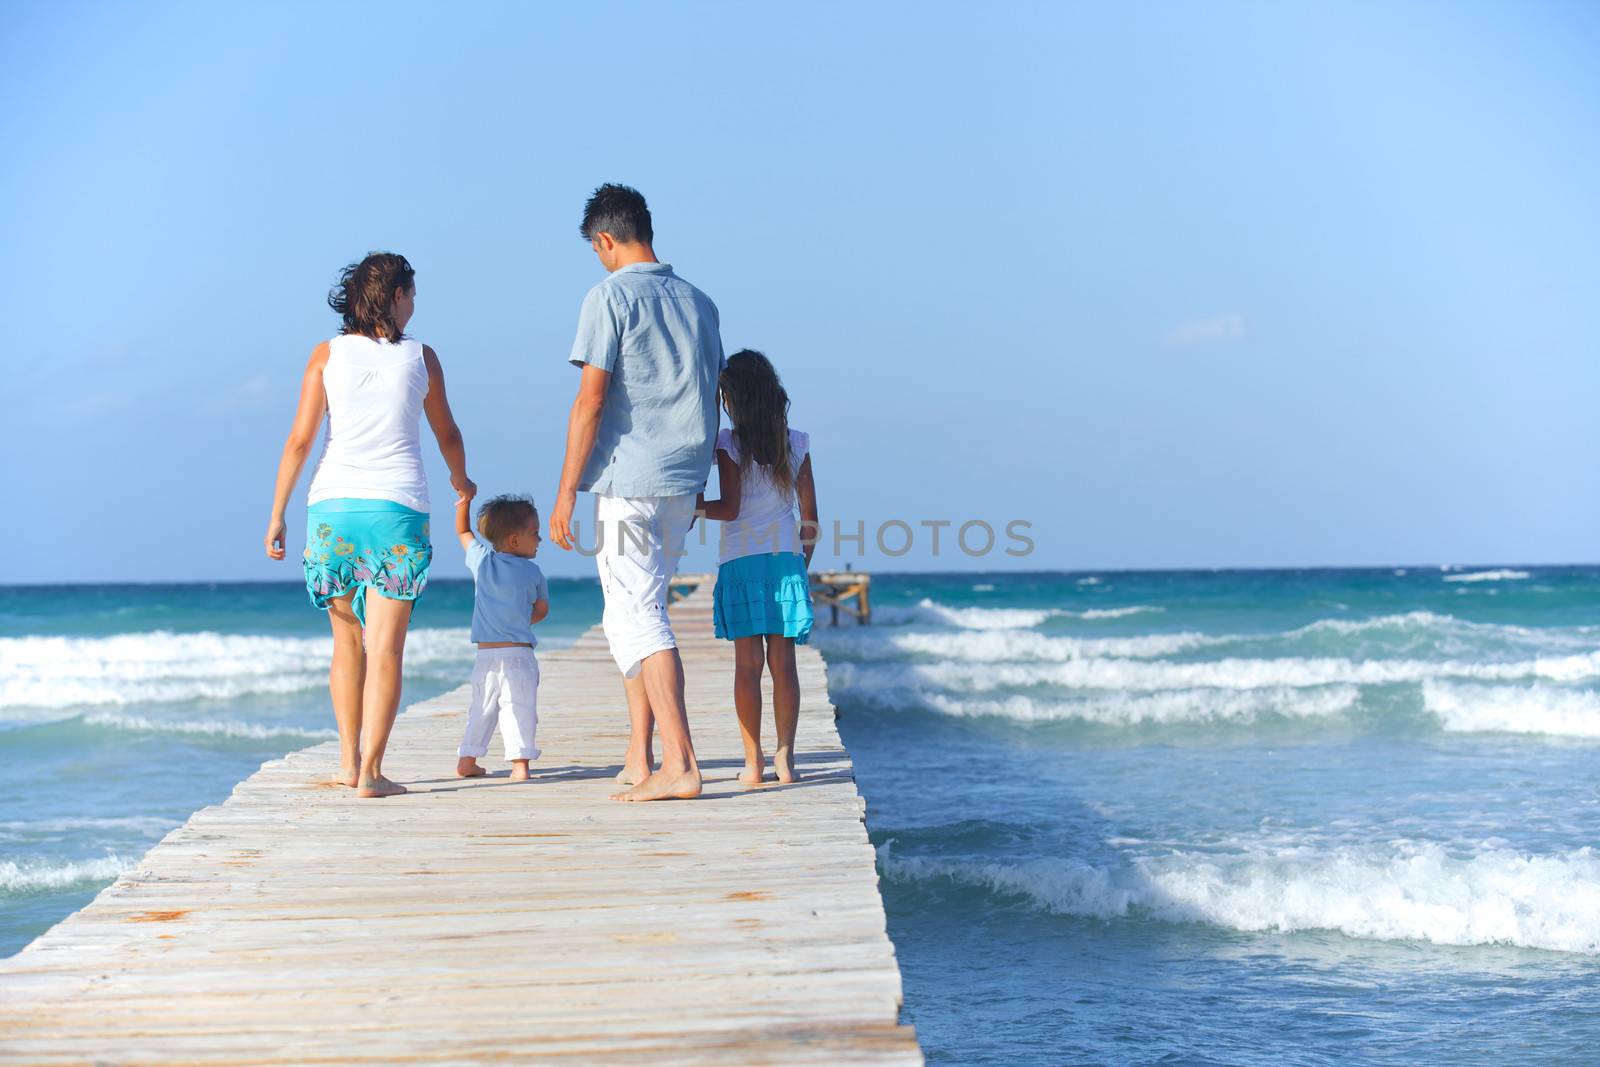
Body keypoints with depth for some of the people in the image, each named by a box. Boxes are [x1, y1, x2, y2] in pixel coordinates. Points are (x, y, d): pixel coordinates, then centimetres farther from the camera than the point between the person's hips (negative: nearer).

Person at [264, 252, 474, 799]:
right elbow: (447, 435, 19)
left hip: (333, 504, 2)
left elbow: (299, 440, -1)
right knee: (385, 648, -2)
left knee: (347, 641, 16)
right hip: (398, 507, -2)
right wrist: (461, 479, 39)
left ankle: (349, 760, 19)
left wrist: (277, 515, 3)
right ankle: (371, 772, -7)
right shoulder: (421, 357, 5)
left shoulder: (327, 355, 4)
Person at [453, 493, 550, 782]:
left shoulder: (482, 560, 4)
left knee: (482, 708, 17)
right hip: (519, 653, -4)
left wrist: (464, 502, 28)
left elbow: (463, 532, 22)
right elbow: (541, 610, 9)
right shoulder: (533, 573, -2)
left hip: (486, 653, 4)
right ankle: (520, 764, -12)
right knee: (520, 709, -5)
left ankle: (467, 760, 21)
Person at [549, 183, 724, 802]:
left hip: (627, 479, -7)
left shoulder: (611, 297, -7)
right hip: (682, 484, 7)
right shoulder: (699, 303, 13)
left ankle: (679, 765, -14)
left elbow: (591, 400, -12)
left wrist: (566, 493, -9)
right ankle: (639, 760, 16)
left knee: (638, 617, -7)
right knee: (633, 614, 16)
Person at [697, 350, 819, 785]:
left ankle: (754, 761, -3)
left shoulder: (729, 443, -5)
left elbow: (730, 508, -10)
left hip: (741, 561, -3)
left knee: (748, 661, -1)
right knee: (782, 660, 3)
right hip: (787, 558, 3)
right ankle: (785, 758, 0)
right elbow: (810, 513, 9)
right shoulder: (796, 443, 7)